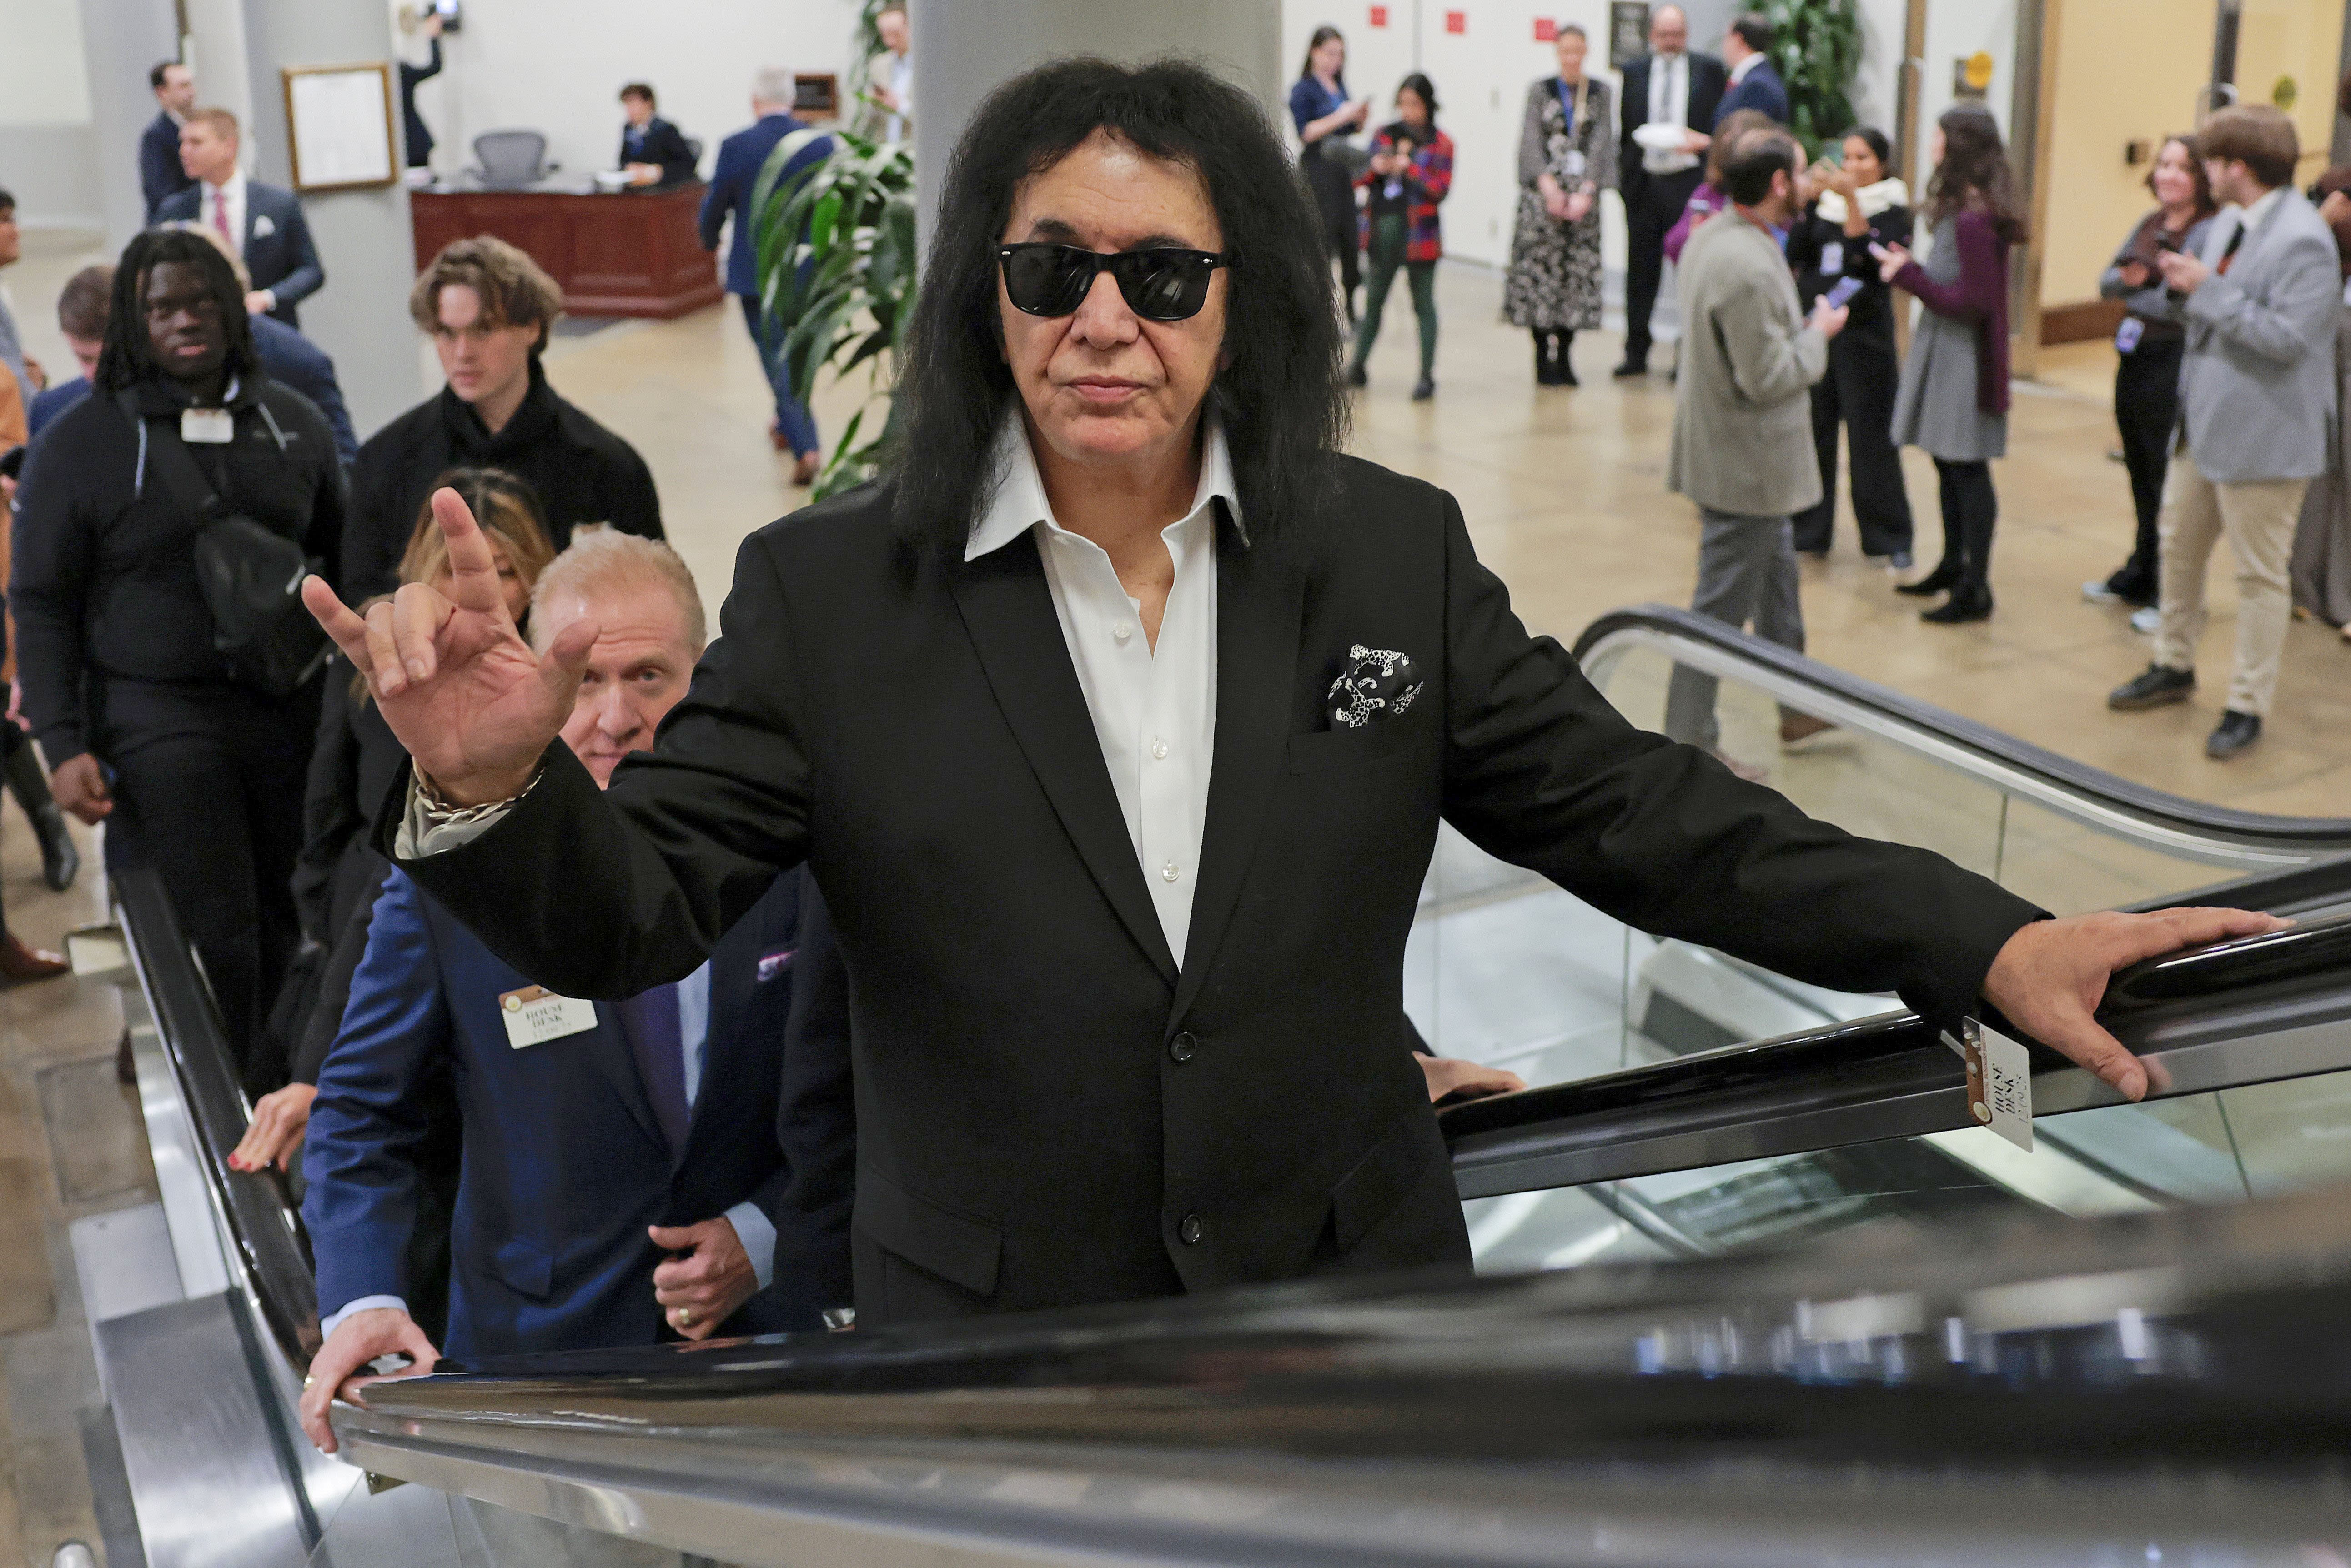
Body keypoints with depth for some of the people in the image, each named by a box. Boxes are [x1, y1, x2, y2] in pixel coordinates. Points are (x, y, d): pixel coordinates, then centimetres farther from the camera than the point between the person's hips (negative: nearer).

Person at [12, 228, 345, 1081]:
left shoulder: (293, 421, 8)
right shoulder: (80, 442, -2)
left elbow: (342, 556, 18)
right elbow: (41, 605, 0)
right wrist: (63, 746, -8)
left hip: (289, 711, 3)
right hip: (159, 721, -3)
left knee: (289, 928, 7)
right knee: (216, 939, -5)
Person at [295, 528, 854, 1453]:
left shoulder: (791, 853, -7)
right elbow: (360, 1110, -5)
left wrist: (764, 1237, -11)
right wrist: (362, 1301, -19)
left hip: (764, 1330, 1)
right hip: (537, 1344, -1)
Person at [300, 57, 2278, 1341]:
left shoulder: (1394, 555, -3)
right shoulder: (831, 594, -9)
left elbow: (1636, 810, -2)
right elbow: (629, 921, -10)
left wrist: (1983, 939, -11)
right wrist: (498, 789, -32)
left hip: (1353, 1312, 2)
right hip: (990, 1355, -1)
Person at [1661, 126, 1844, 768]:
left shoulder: (1712, 235, 3)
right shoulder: (1749, 269, -29)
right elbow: (1767, 377, -26)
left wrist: (1802, 326, 11)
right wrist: (1819, 333, -12)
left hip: (1722, 445, 11)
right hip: (1746, 461, -11)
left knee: (1778, 574, 25)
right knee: (1722, 607, 1)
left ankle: (1798, 706, 41)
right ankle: (1689, 746, 12)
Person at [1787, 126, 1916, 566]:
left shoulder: (1892, 210, 0)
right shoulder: (1824, 204, 10)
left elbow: (1870, 258, -17)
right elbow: (1796, 253, -4)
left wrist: (1851, 200, -21)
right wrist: (1810, 198, -12)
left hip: (1863, 335, -4)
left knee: (1871, 438, -2)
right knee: (1811, 431, 5)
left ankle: (1889, 539, 6)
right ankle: (1808, 529, 16)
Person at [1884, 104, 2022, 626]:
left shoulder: (1973, 219, -21)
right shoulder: (1960, 208, 9)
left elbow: (1972, 304, -22)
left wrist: (1909, 275, -18)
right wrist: (1910, 268, 2)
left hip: (1964, 357, -10)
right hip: (1944, 350, 10)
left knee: (1967, 470, -3)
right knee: (1949, 465, 19)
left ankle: (1975, 589, 4)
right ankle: (1954, 567, 33)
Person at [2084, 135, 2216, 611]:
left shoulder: (2210, 232, -13)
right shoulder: (2148, 225, 12)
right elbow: (2107, 282, 12)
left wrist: (2134, 297, -9)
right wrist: (2127, 279, -9)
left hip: (2175, 363, -8)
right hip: (2134, 359, 8)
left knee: (2169, 481, -3)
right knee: (2140, 472, 18)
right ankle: (2140, 576, 31)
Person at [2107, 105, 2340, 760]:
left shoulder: (2302, 241, -20)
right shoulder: (2228, 222, 7)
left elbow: (2288, 338, -25)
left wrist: (2210, 291, -23)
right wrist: (2188, 288, -3)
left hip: (2263, 436, -9)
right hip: (2204, 423, 9)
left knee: (2260, 575, 2)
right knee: (2178, 546, 20)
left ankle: (2248, 706, 11)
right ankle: (2173, 667, 38)